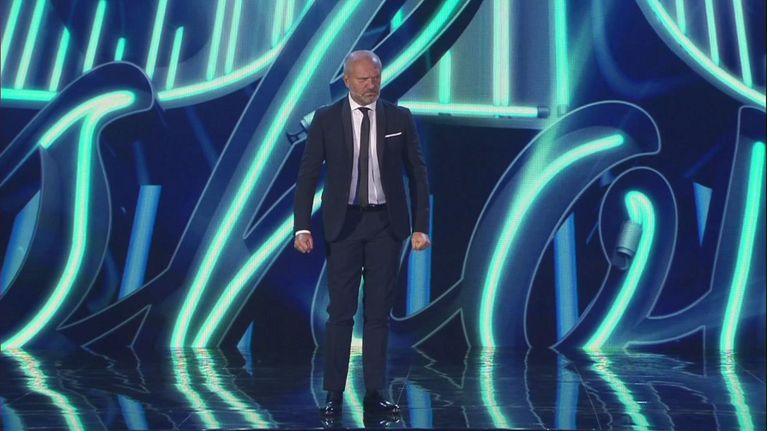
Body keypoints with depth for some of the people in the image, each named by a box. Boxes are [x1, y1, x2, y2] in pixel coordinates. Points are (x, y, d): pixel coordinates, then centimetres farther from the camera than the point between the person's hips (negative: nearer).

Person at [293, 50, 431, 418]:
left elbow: (418, 174, 4)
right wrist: (302, 226, -9)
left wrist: (421, 226, -3)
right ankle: (334, 394, 14)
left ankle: (375, 394, 18)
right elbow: (308, 175, 0)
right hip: (343, 223, -1)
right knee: (341, 311, 3)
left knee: (379, 312, 7)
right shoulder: (326, 118, 1)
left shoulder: (400, 118, 3)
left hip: (387, 223, 1)